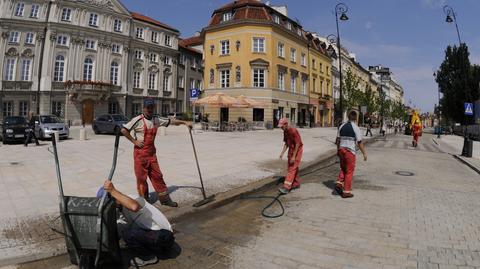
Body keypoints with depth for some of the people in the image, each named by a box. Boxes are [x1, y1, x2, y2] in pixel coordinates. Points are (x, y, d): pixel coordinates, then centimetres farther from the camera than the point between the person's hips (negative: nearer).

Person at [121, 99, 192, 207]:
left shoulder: (156, 120, 7)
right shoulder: (138, 120, -11)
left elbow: (171, 121, 11)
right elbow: (123, 130, -13)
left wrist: (185, 122, 2)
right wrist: (134, 141, -13)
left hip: (152, 152, 6)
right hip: (140, 153, -5)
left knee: (157, 176, 9)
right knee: (141, 177, 4)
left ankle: (164, 198, 17)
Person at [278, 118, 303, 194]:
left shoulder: (293, 131, -23)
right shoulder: (285, 132, 3)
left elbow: (298, 144, -22)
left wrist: (293, 156, -22)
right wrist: (282, 153, 2)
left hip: (297, 150, -9)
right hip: (291, 150, 9)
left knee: (292, 169, -12)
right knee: (291, 168, 14)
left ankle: (286, 187, -16)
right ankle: (296, 184, 29)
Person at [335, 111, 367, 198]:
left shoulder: (342, 126, 5)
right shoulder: (356, 128, -10)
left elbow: (337, 140, 8)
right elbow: (360, 143, -10)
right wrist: (364, 153, -2)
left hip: (341, 149, 5)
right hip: (350, 151, -5)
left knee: (343, 169, 21)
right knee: (349, 171, 5)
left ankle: (339, 183, 4)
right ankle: (346, 192, 10)